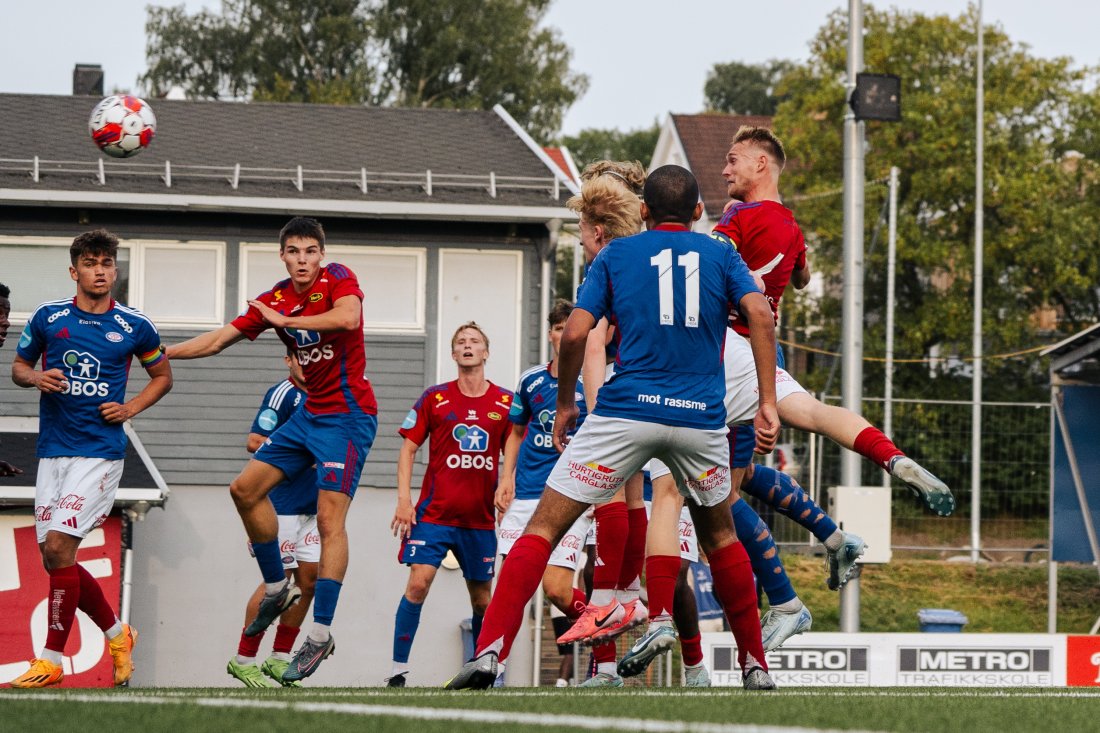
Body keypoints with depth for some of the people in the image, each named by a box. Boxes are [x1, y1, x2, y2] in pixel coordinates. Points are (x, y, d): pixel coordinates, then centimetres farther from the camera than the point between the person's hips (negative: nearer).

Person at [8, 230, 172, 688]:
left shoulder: (135, 327, 1)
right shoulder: (47, 318, 5)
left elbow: (162, 376, 17)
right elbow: (19, 366, 17)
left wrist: (130, 409, 1)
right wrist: (36, 378, -6)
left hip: (100, 450, -4)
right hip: (53, 450, 4)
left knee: (58, 546, -16)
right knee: (53, 557, 4)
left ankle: (51, 660, -10)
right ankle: (117, 634, 26)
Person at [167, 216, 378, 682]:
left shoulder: (338, 279, -11)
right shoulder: (274, 300, 6)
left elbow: (348, 317, -32)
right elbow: (218, 340, 11)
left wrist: (287, 321, -23)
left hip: (348, 414, -8)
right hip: (310, 413, 8)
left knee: (330, 517, -16)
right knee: (246, 489, 10)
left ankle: (321, 634, -19)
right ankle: (277, 588, 24)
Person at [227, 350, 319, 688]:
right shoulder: (282, 394, -11)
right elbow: (255, 442, -18)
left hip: (310, 505, 8)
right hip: (282, 504, -8)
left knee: (309, 580, 5)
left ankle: (280, 658, 13)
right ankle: (243, 659, 1)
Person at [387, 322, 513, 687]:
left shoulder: (505, 402, 6)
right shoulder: (434, 398, 3)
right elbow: (409, 448, 5)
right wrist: (404, 499, -4)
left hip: (481, 517, 2)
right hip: (434, 512, -2)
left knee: (481, 597, 7)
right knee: (418, 582, -15)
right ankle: (398, 669, -12)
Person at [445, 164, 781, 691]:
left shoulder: (616, 255, 10)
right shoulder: (722, 256, 12)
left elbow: (575, 333, 0)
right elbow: (760, 314, -5)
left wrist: (565, 404, 13)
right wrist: (768, 404, -5)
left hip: (626, 411, -2)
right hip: (701, 418, 2)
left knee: (544, 526, 0)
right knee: (720, 535, 25)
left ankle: (490, 651, -15)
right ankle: (755, 665, 24)